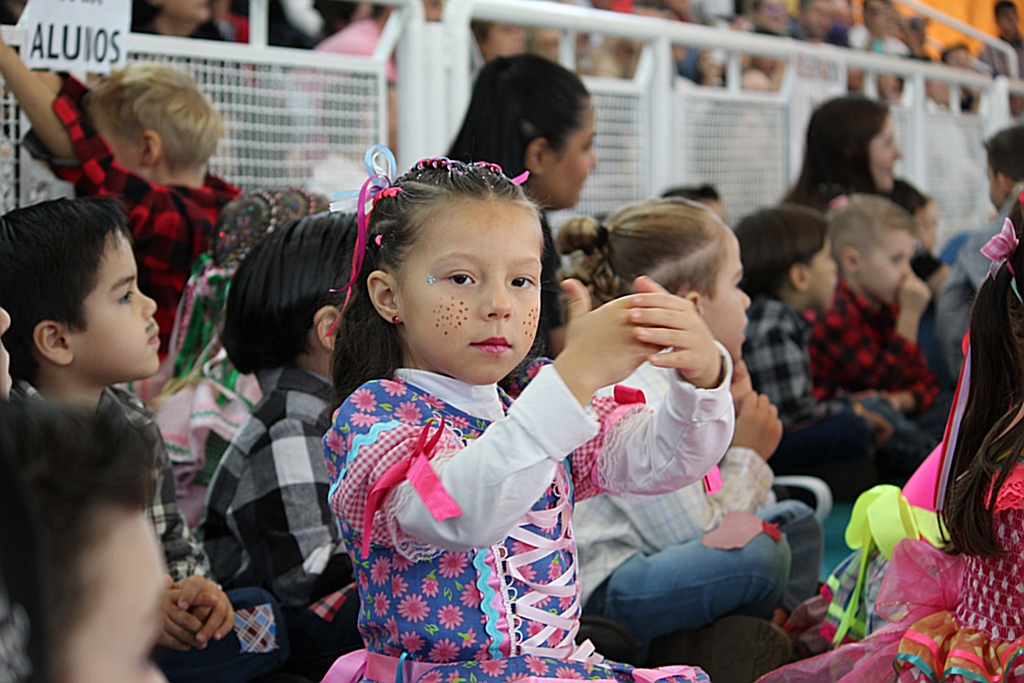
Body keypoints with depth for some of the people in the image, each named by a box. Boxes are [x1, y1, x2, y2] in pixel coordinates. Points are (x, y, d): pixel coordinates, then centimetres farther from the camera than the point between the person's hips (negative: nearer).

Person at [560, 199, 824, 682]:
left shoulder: (667, 377, 10)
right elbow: (696, 536, -21)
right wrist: (746, 457, -6)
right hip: (591, 599, -10)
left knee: (795, 521, 17)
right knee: (757, 557, -31)